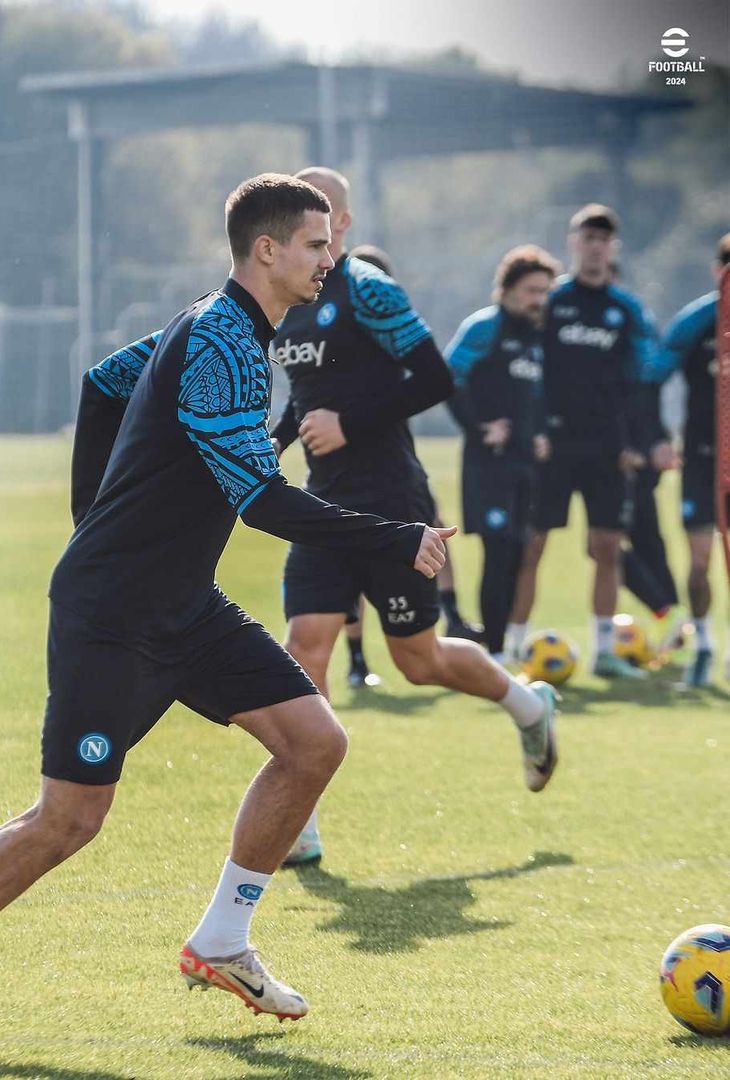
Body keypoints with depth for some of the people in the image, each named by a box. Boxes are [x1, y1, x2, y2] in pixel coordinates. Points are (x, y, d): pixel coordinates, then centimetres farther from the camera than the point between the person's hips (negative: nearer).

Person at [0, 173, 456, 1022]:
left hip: (184, 604, 10)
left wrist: (96, 519, 29)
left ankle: (219, 945, 9)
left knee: (314, 742, 0)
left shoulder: (216, 329, 11)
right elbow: (263, 501, -25)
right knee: (70, 817, -7)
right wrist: (397, 544, -23)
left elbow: (102, 384, 25)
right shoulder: (222, 344, -19)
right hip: (110, 617, -10)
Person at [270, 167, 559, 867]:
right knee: (305, 643, -7)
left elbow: (435, 380, -16)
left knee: (418, 659, 5)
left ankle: (529, 706, 36)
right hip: (325, 504, 6)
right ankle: (298, 830, -7)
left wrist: (350, 423, -20)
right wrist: (276, 438, 8)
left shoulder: (367, 291, -13)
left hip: (390, 503, -6)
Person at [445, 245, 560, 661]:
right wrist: (479, 427, -16)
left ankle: (504, 647, 13)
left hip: (527, 461, 7)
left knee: (516, 557, 6)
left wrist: (543, 435, 11)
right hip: (490, 459, -7)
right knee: (498, 552, -12)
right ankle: (495, 654, -10)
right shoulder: (484, 327, -6)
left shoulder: (539, 337, 16)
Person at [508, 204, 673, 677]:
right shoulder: (548, 301, 1)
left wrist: (653, 441, -2)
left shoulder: (628, 310, 9)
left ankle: (605, 650, 10)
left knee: (608, 548, 2)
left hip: (608, 449, 3)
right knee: (531, 544, -4)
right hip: (552, 443, -2)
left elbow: (637, 383, 8)